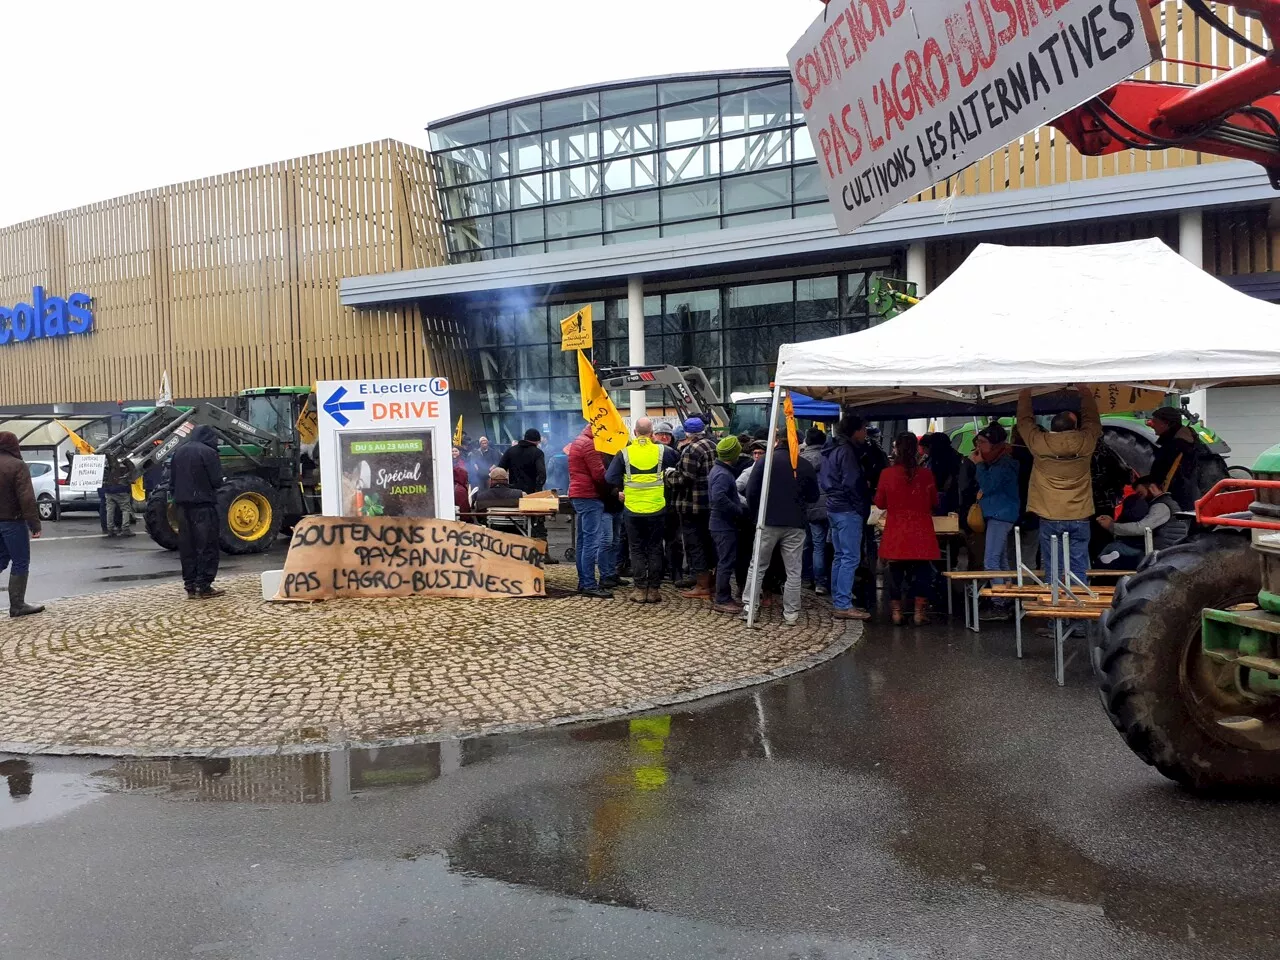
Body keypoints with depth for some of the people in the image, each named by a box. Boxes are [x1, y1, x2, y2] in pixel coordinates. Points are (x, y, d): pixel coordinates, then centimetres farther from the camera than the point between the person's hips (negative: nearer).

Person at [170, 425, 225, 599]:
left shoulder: (179, 452, 11)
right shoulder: (208, 452, -10)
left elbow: (172, 477, 13)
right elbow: (217, 481, -12)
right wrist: (210, 486, 9)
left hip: (183, 504, 7)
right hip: (203, 504, -7)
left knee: (187, 546, 10)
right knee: (206, 545, -1)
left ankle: (190, 586, 13)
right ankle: (203, 586, -2)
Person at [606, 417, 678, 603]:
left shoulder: (625, 453, -5)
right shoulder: (661, 451, -5)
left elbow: (610, 478, -6)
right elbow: (680, 460, 11)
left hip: (633, 510, 0)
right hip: (657, 509, 0)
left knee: (637, 550, 9)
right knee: (655, 549, 9)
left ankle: (640, 589, 9)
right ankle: (654, 589, 10)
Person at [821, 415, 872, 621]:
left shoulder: (832, 450, 16)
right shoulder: (847, 451, -14)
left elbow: (824, 481, 21)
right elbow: (852, 483, -19)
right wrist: (862, 507, -12)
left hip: (834, 507, 10)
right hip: (848, 510, -10)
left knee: (840, 556, 14)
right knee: (851, 558, -8)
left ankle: (838, 602, 18)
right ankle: (843, 605, -9)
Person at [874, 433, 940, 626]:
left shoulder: (887, 474, -10)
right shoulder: (926, 474, -7)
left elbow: (880, 503, 2)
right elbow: (934, 502, 7)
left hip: (896, 533, 0)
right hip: (921, 533, 0)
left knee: (896, 572, 10)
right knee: (921, 570, 9)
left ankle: (896, 612, 13)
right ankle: (919, 612, 8)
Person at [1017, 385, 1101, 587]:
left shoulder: (1039, 444, -9)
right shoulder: (1085, 443, -6)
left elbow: (1025, 421, 9)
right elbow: (1092, 421, 14)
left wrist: (1025, 395, 24)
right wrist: (1085, 392, 28)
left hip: (1050, 518, 0)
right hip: (1080, 517, 1)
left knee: (1054, 570, 5)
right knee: (1078, 569, 5)